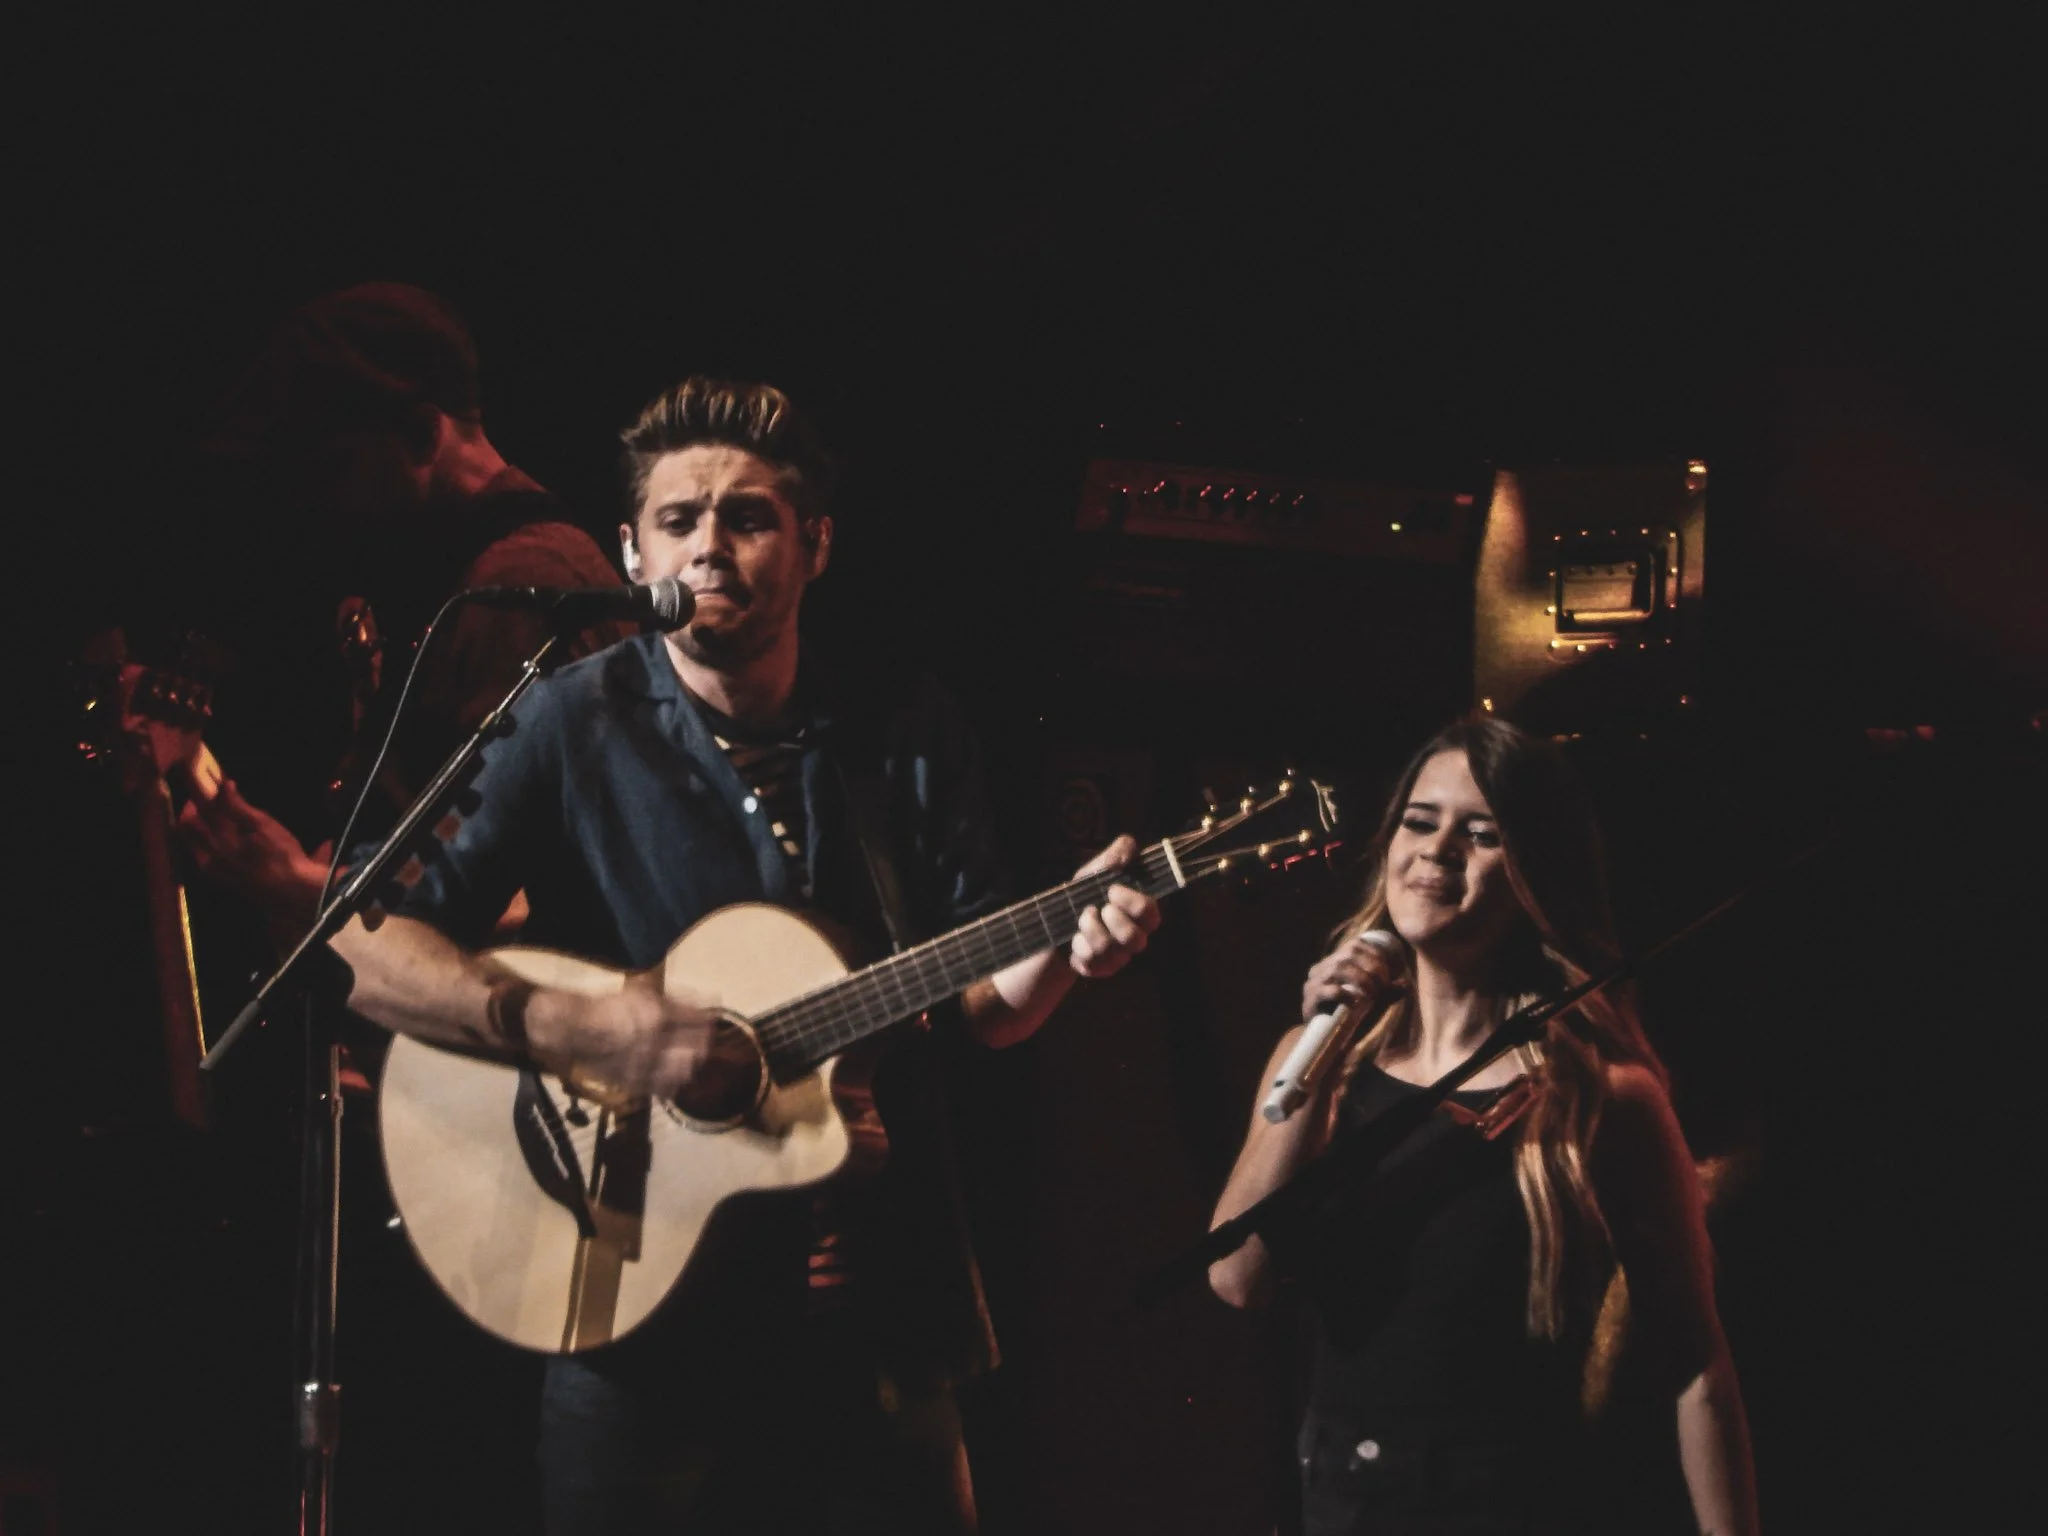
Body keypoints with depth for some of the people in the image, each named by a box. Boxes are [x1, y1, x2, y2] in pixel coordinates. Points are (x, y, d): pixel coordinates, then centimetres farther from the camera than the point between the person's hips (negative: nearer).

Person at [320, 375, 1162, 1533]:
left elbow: (983, 1006, 8)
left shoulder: (906, 735, 6)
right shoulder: (574, 729, -5)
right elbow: (362, 944, -11)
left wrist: (1064, 952, -14)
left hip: (877, 1318, 3)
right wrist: (569, 1026, -23)